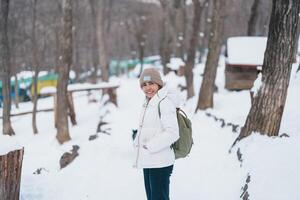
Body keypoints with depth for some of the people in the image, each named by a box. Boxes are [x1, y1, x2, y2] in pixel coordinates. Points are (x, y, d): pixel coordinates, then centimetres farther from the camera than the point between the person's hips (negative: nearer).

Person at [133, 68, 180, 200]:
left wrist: (149, 146, -18)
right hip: (147, 162, 9)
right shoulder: (148, 103, 13)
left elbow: (172, 133, -21)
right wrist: (137, 143, 4)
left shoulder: (165, 102, -15)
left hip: (160, 163, -9)